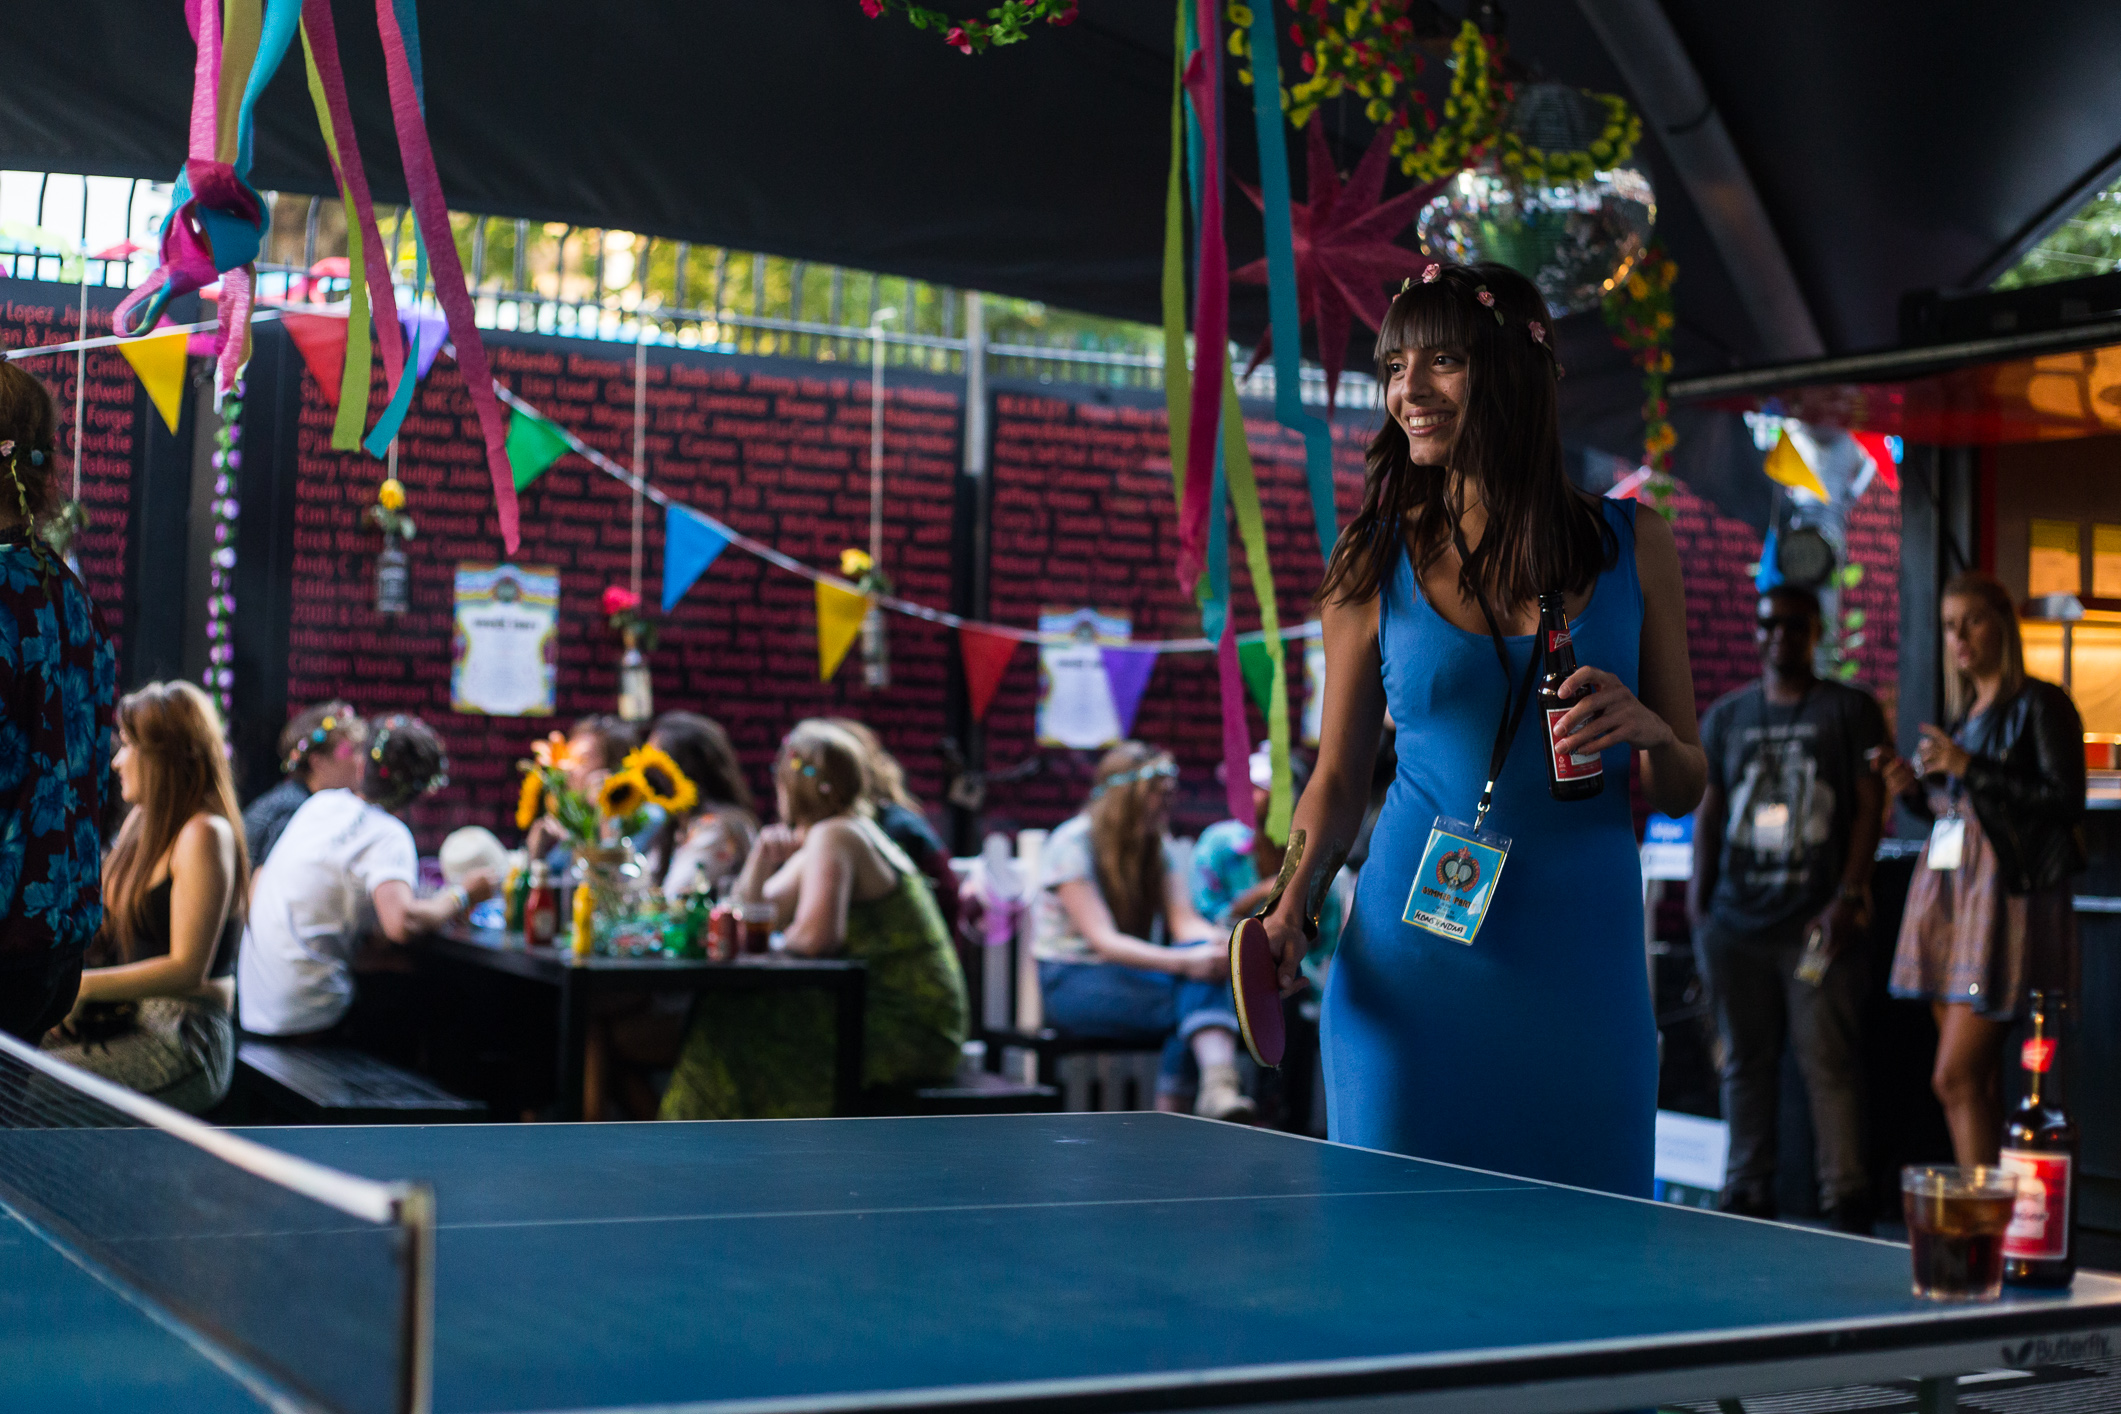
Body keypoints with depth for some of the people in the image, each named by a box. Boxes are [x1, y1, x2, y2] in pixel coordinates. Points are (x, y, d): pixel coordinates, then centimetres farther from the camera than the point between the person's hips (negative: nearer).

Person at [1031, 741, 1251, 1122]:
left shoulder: (1159, 845, 8)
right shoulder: (1072, 845, -14)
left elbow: (1185, 922, -4)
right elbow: (1104, 940, -23)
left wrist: (1220, 944, -28)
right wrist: (1182, 962, -37)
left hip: (1130, 969, 6)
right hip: (1072, 983, -6)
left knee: (1208, 962, -30)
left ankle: (1219, 1085, -45)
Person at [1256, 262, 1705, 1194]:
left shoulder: (1632, 547, 4)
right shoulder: (1376, 563, 2)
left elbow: (1682, 791, 8)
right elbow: (1338, 779, 8)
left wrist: (1645, 732, -13)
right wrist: (1292, 904, -8)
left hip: (1583, 968, 1)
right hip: (1411, 967, 0)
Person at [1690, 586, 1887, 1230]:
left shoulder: (1851, 710, 6)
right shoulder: (1725, 717, 16)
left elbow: (1870, 809, 0)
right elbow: (1708, 814, 15)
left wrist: (1848, 898, -10)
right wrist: (1697, 906, 5)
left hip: (1818, 923, -3)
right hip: (1736, 923, 4)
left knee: (1830, 1061, -5)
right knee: (1745, 1061, 7)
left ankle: (1846, 1197, 1)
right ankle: (1748, 1193, 14)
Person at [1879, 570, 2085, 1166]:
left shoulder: (2040, 704, -4)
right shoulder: (1962, 712, 18)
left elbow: (2067, 802, -14)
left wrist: (1970, 768, -17)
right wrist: (1913, 788, 2)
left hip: (2007, 891, -7)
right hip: (1947, 891, 8)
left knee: (1956, 1077, -13)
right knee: (1978, 1080, 7)